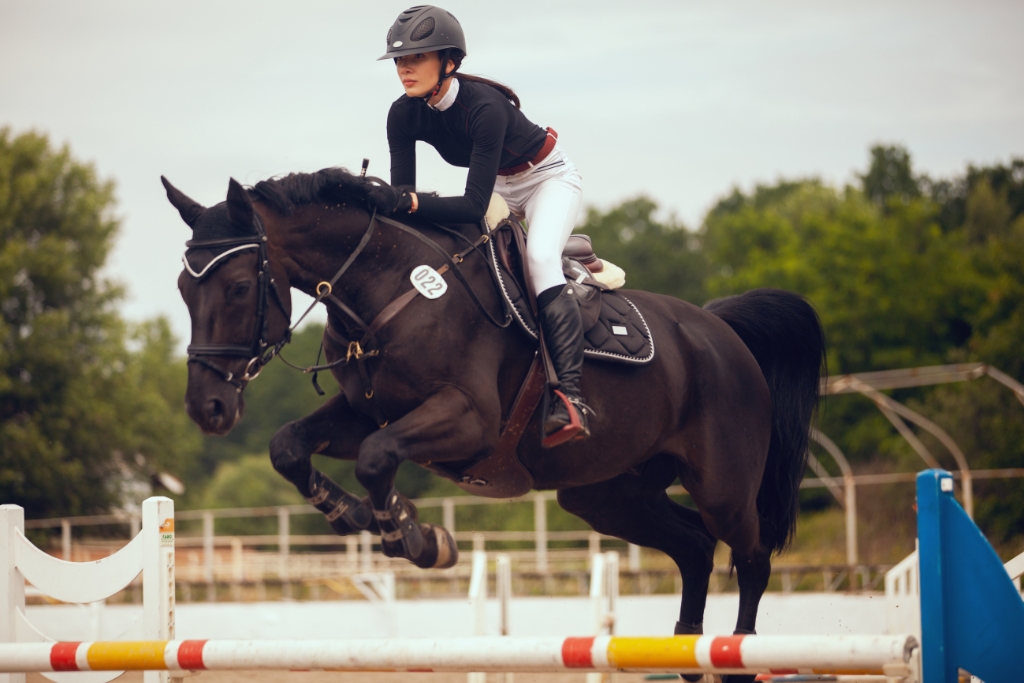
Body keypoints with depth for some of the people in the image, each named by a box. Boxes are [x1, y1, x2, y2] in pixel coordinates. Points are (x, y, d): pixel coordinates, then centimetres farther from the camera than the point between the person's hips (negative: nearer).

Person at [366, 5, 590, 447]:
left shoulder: (484, 107, -38)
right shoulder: (404, 115, -18)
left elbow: (474, 206, -41)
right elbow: (402, 193, -16)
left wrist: (410, 201, -53)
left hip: (549, 178, -9)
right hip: (500, 187, 9)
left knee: (540, 256, -31)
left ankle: (569, 398, -42)